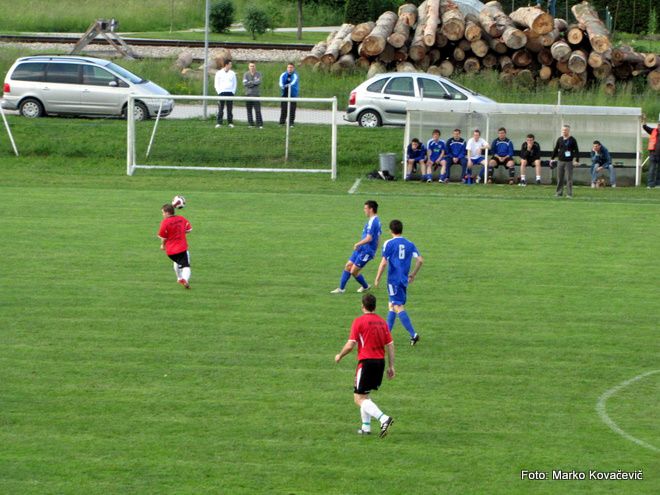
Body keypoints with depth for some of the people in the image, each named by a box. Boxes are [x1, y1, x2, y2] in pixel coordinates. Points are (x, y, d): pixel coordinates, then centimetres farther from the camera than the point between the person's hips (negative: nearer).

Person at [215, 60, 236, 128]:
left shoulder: (232, 73, 11)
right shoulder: (219, 73, 3)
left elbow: (234, 83, 14)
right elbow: (216, 84, 4)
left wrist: (233, 92, 1)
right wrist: (219, 92, -7)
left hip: (230, 92, 2)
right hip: (222, 92, -2)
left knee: (230, 109, 2)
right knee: (220, 109, -5)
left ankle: (230, 122, 6)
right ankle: (219, 123, -5)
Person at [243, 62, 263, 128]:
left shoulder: (258, 74, 7)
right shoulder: (246, 74, 9)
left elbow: (258, 82, -9)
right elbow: (244, 83, -5)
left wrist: (250, 82, -8)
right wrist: (254, 82, -8)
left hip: (256, 94, -2)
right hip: (248, 94, 2)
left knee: (258, 110, -7)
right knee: (249, 110, 1)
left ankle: (260, 124, -6)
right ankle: (250, 124, 7)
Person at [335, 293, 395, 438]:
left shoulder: (359, 321, -9)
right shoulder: (382, 322, 9)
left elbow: (350, 345, -12)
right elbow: (390, 345, 8)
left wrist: (339, 356, 6)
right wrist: (391, 366, 14)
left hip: (367, 361, -7)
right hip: (380, 361, 7)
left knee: (359, 398, -5)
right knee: (365, 395, 23)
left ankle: (384, 419, -25)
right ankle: (366, 427, 22)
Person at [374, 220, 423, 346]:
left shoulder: (389, 243, -7)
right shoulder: (409, 244, 7)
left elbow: (384, 263, -11)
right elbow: (419, 260, 1)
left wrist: (377, 279, -3)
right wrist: (413, 275, 14)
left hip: (394, 280, -6)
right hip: (404, 280, 6)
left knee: (398, 307, -7)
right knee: (392, 306, 18)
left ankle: (413, 334, -18)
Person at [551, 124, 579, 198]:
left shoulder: (572, 140, -1)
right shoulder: (559, 139, 9)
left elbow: (576, 151, -1)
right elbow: (556, 149, 17)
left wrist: (577, 160, -8)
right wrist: (552, 158, 13)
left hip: (569, 162, -4)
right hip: (560, 161, 4)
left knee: (569, 178, -5)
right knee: (559, 178, 5)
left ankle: (569, 194, -1)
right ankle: (559, 193, 12)